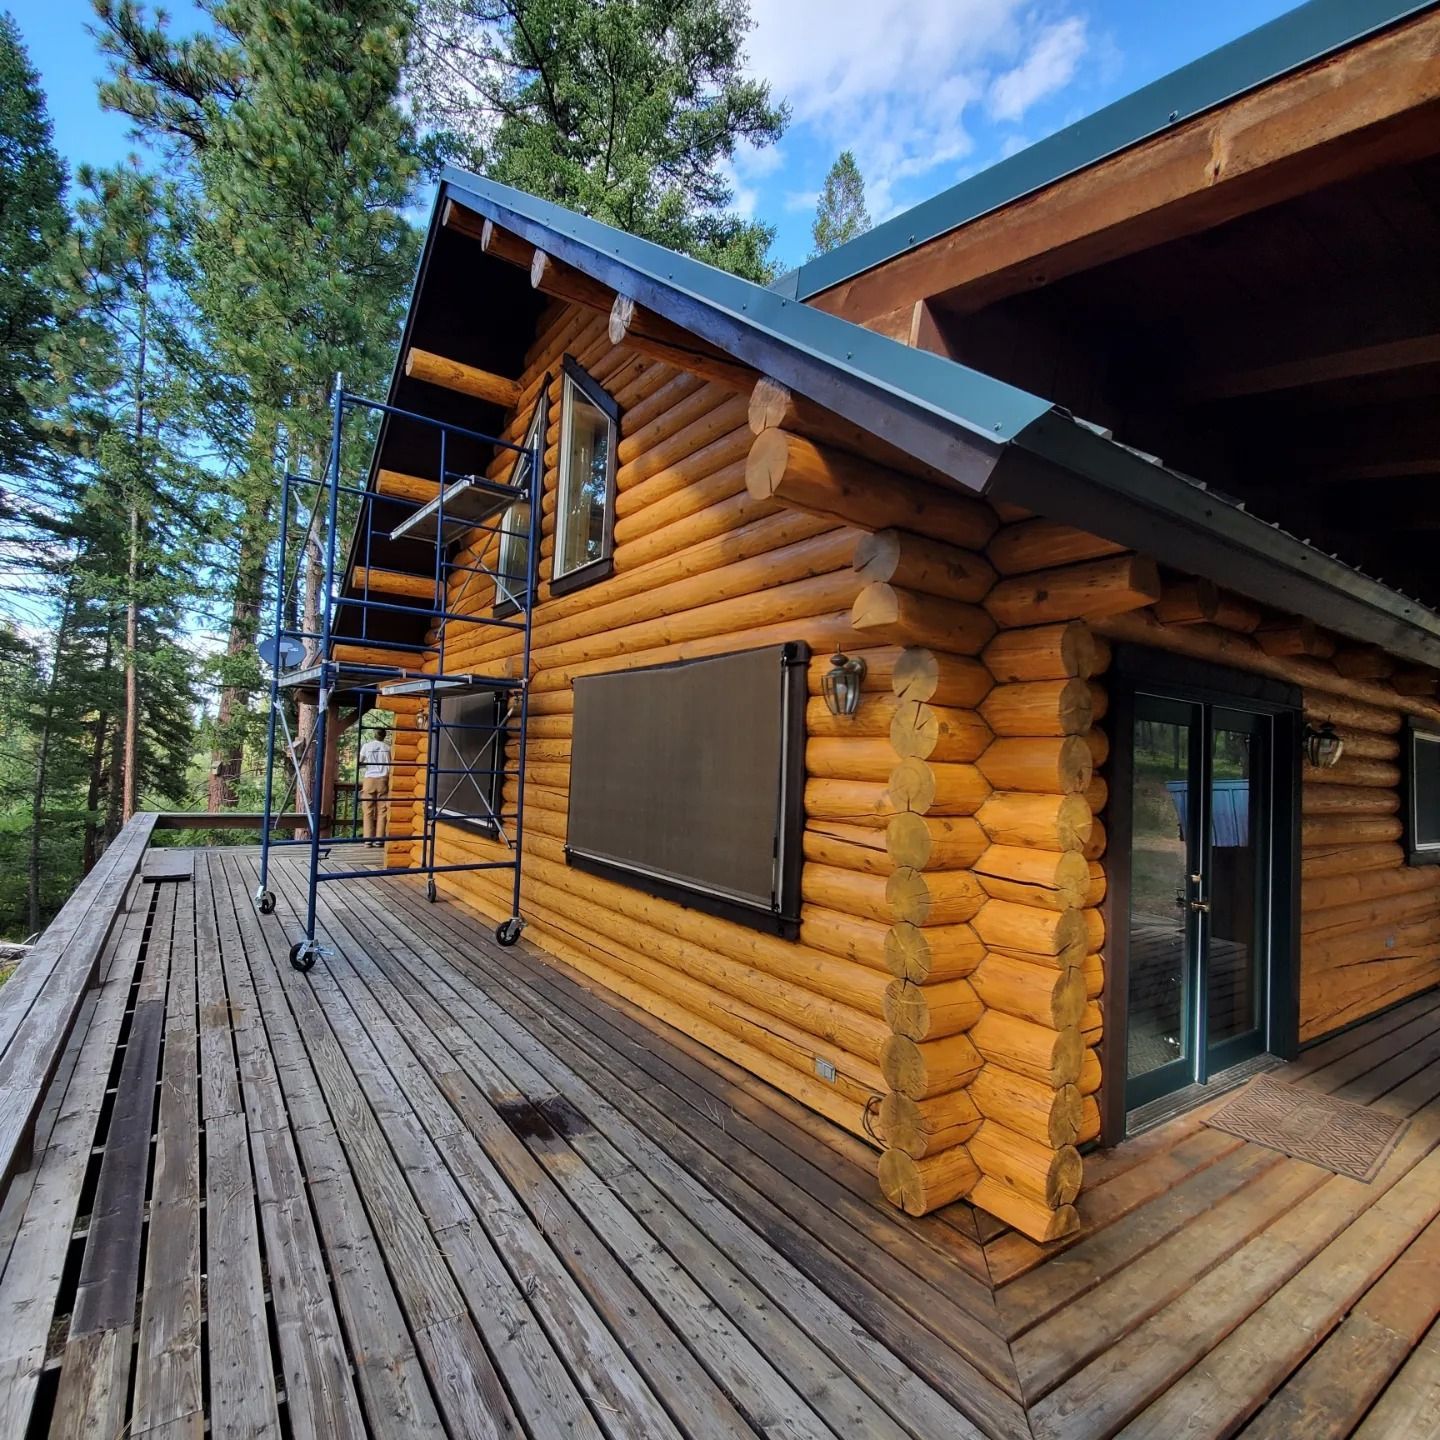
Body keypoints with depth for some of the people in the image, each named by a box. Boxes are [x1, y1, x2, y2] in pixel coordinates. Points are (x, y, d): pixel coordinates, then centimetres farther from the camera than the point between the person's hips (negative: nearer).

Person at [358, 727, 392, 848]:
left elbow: (360, 764, 3)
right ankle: (379, 839, 1)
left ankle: (368, 839, -3)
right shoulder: (387, 748, 5)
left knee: (368, 811, 1)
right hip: (382, 780, 1)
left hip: (369, 779, -1)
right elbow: (389, 766, 4)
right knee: (381, 811, 3)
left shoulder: (366, 746, 2)